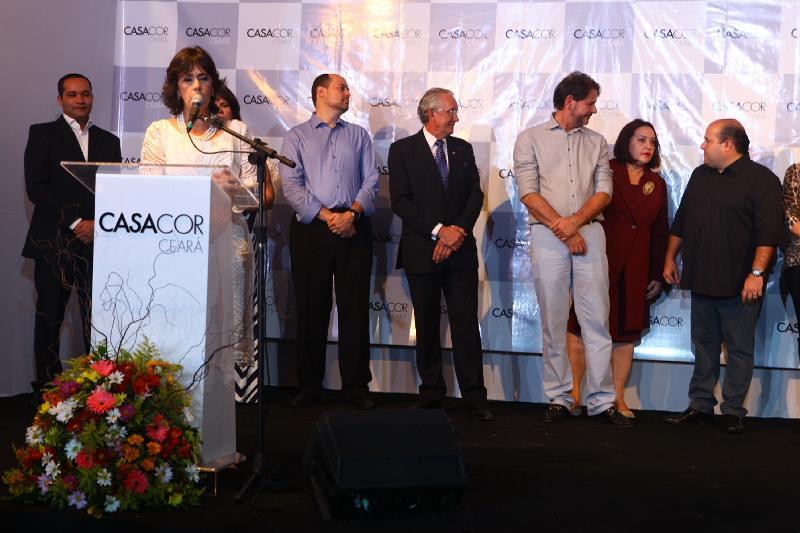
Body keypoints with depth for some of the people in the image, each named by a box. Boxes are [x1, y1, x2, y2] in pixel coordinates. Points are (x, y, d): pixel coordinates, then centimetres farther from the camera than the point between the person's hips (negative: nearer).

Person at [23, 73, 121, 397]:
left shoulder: (108, 141, 17)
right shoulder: (42, 135, 6)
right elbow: (36, 187, -5)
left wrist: (99, 224, -7)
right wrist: (75, 223, -12)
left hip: (97, 241, 3)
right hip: (54, 243, -2)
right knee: (49, 318, 1)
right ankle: (47, 388, 9)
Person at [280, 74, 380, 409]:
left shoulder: (358, 135, 17)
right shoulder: (297, 136, 8)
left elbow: (371, 180, 7)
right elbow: (291, 185, -3)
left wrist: (353, 213, -10)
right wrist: (327, 216, -13)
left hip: (354, 228, 2)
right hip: (311, 229, -2)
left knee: (355, 307, 1)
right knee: (311, 309, 2)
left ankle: (356, 386, 7)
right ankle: (309, 387, 10)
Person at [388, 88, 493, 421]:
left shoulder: (463, 150, 11)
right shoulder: (403, 150, 0)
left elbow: (475, 194, 5)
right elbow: (401, 202, -8)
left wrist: (458, 231, -11)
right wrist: (438, 231, -15)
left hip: (460, 250, 2)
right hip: (421, 251, -2)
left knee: (466, 322, -1)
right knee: (426, 325, 7)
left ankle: (474, 396, 1)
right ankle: (431, 392, 16)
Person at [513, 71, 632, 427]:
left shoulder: (596, 142, 16)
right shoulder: (531, 139, 6)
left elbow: (604, 191, 7)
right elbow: (528, 192, -3)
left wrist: (575, 221, -10)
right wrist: (563, 229, -9)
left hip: (589, 233, 2)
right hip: (547, 235, -2)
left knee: (597, 319, -2)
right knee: (554, 321, 1)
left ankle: (601, 400, 1)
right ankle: (559, 398, 8)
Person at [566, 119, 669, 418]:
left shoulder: (656, 184, 13)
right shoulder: (606, 171, -2)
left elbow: (660, 232, 15)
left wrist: (658, 275, 12)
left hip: (635, 269, 5)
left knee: (626, 333, 6)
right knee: (581, 327, -3)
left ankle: (618, 400, 14)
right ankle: (574, 394, 6)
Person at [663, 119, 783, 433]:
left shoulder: (760, 179, -8)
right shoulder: (700, 176, 14)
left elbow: (769, 231, -15)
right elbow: (681, 222, 21)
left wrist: (757, 272, -21)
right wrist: (670, 258, 17)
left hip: (739, 285, -6)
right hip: (701, 281, 6)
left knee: (739, 349, 3)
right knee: (704, 345, 12)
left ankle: (733, 412, 10)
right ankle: (700, 406, 19)